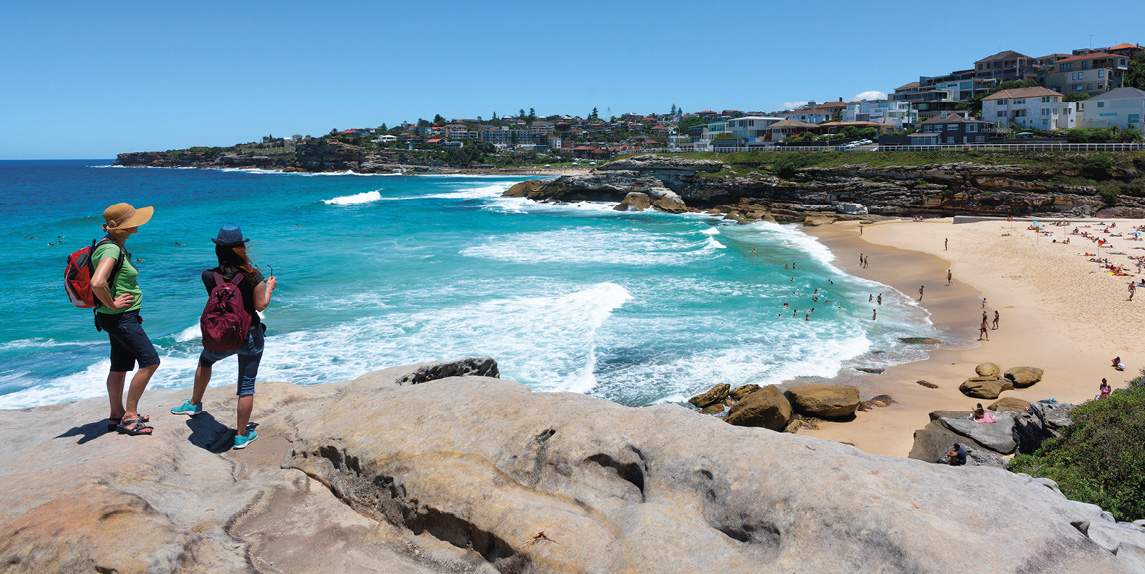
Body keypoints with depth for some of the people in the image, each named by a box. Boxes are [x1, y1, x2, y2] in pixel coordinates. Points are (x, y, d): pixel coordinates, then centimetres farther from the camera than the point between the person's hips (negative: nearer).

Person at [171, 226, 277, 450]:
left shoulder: (209, 276, -10)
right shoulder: (253, 275, -16)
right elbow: (260, 305, -10)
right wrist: (269, 287, 8)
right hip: (250, 336, -2)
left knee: (205, 361, 35)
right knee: (246, 386, 8)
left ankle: (195, 403, 51)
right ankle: (242, 435, 15)